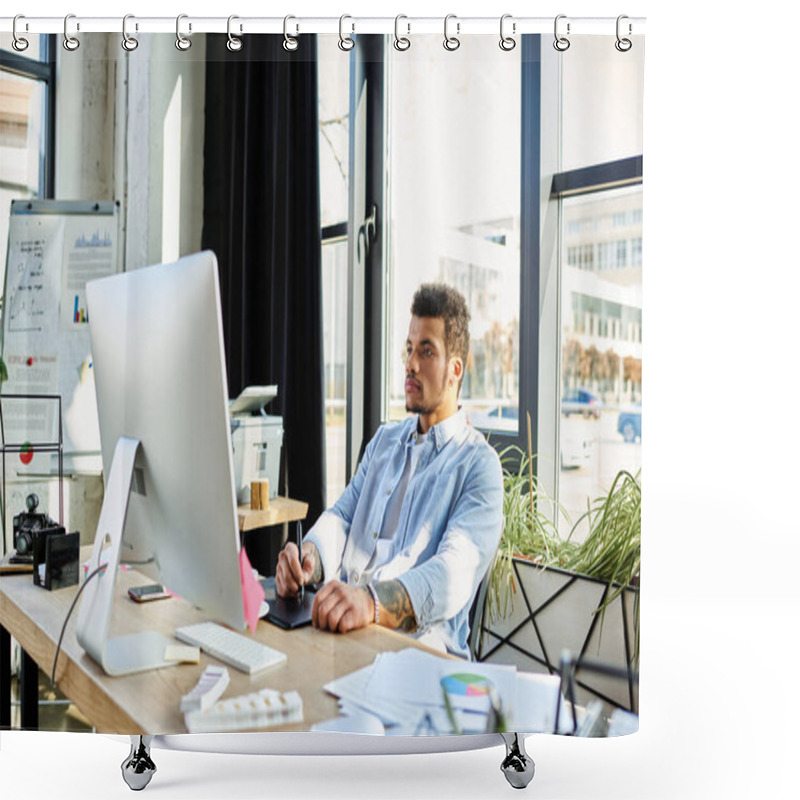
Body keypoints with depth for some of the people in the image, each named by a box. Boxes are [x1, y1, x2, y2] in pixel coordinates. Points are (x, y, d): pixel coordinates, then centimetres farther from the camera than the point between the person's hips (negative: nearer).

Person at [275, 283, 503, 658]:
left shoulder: (478, 464, -2)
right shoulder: (384, 440, 20)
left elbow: (456, 571, -18)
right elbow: (341, 515, 10)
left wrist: (373, 601, -37)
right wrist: (310, 555, -15)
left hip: (417, 643, -6)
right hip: (340, 627, 6)